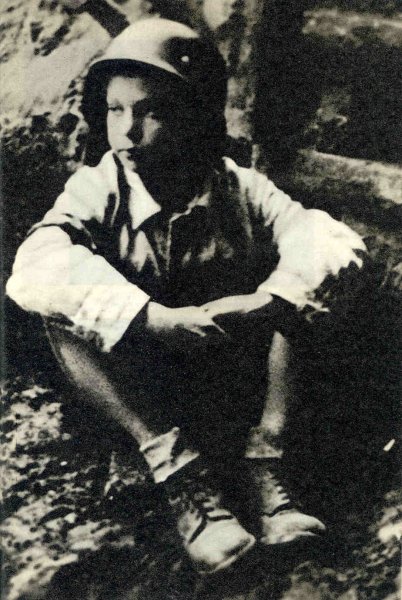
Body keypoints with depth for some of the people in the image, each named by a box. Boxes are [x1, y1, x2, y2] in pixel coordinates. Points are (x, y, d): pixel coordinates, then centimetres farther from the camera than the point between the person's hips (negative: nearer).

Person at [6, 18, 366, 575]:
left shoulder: (237, 188, -9)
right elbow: (36, 268, -32)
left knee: (292, 290, -21)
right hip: (138, 379, -1)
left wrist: (269, 300, -37)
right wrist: (153, 318, -43)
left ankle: (268, 474, -26)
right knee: (65, 310, -28)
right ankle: (182, 476, -32)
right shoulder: (97, 189, -14)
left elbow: (327, 237, -19)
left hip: (235, 377, 1)